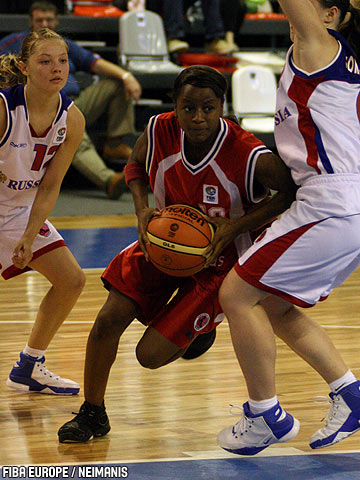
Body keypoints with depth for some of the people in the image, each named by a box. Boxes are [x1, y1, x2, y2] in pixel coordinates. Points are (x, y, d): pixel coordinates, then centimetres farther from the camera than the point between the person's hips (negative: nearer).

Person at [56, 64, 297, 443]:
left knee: (150, 355, -8)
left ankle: (202, 326, 27)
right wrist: (142, 209, -13)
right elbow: (135, 164, 5)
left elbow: (293, 194, -20)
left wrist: (237, 225, -27)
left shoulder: (250, 157, -31)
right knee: (108, 321, -9)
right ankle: (92, 414, 11)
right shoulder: (160, 132, -18)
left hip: (217, 259, -4)